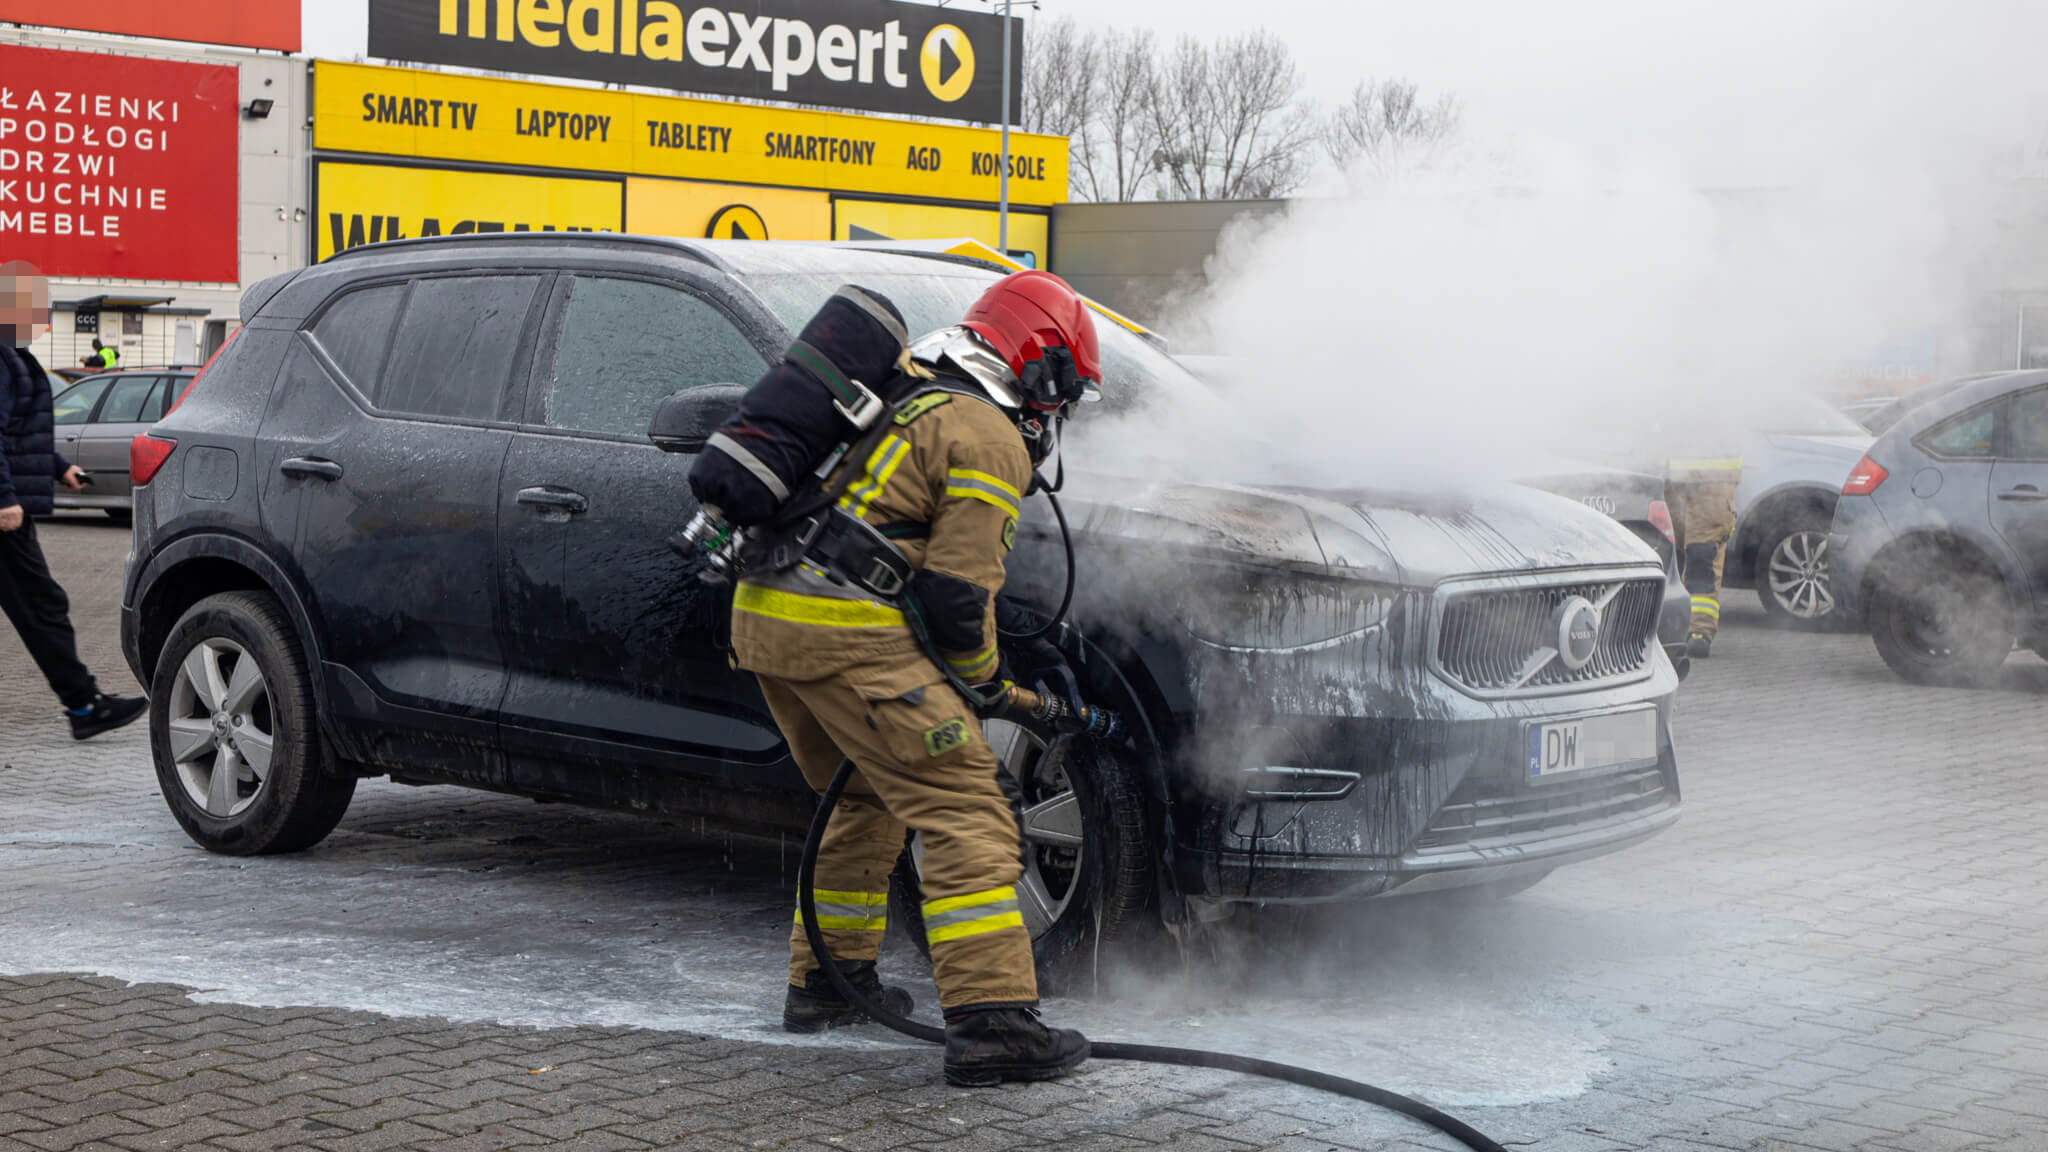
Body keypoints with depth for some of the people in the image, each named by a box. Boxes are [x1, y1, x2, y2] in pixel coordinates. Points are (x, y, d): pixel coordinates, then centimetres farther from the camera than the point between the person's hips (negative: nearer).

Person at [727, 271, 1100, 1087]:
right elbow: (958, 596, -10)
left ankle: (826, 977, 31)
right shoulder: (991, 439, -4)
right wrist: (986, 680, 8)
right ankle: (992, 1021, -14)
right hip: (844, 632, -9)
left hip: (763, 613, 9)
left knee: (871, 797, 25)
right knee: (965, 810, -8)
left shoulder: (901, 396, 23)